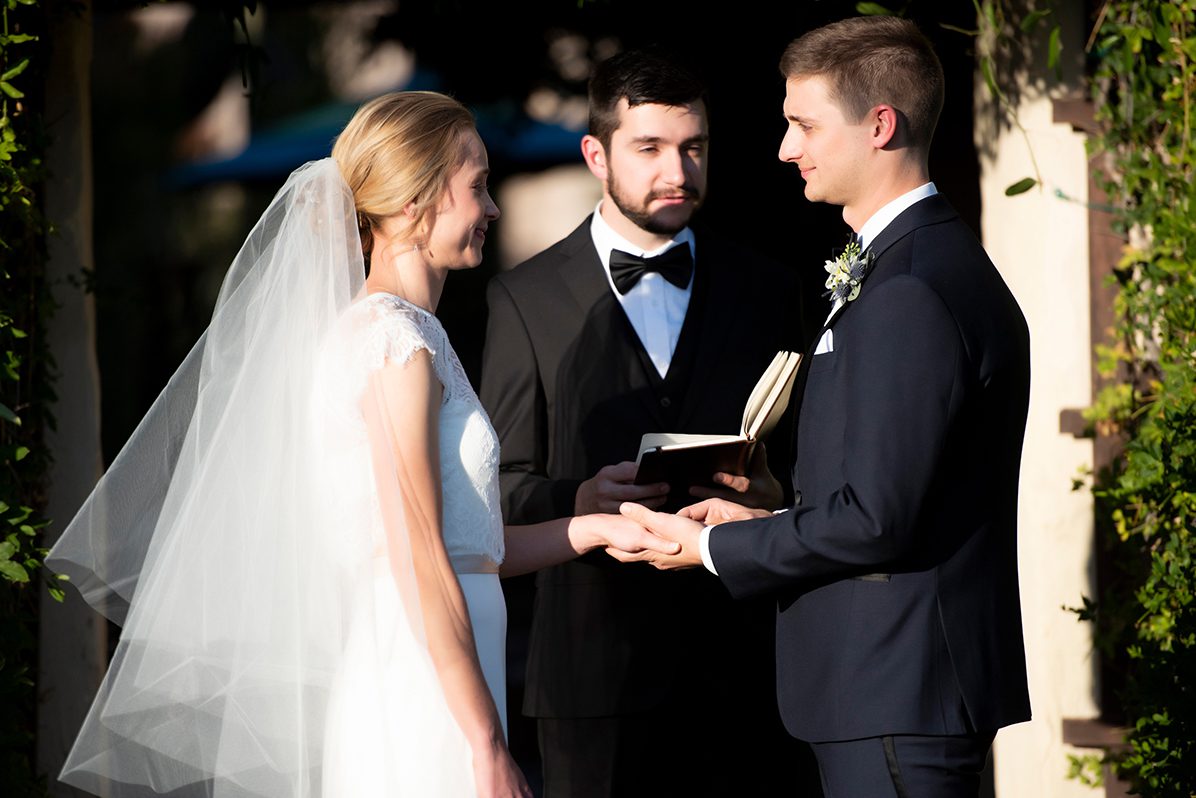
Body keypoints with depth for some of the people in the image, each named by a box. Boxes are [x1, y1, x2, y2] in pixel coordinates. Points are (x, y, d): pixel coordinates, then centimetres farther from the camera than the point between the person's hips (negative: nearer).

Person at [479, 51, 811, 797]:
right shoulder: (526, 299, 5)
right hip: (599, 669, -1)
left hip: (741, 670, 2)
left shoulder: (768, 292, 12)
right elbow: (501, 484, 2)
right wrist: (578, 501, -19)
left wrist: (774, 493, -11)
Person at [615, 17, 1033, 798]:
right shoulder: (935, 264, 16)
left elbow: (875, 519, -21)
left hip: (899, 692, -10)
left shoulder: (914, 293, -19)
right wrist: (768, 526, 12)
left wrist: (714, 546, -10)